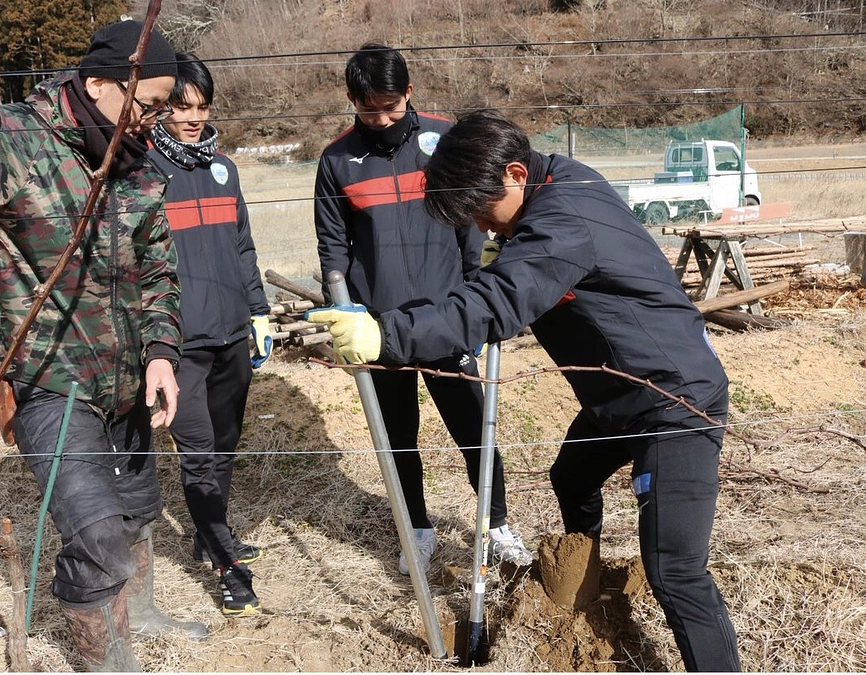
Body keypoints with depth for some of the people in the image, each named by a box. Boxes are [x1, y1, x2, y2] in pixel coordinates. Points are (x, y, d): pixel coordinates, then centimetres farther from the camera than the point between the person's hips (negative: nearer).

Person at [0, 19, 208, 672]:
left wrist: (160, 350, -4)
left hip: (125, 380, 7)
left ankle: (137, 612, 47)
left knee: (138, 505, 22)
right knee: (97, 531, -17)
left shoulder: (142, 168, 6)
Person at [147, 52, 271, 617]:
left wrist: (259, 313, 16)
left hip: (232, 335, 6)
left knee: (225, 444, 14)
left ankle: (212, 535, 32)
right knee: (198, 452, -5)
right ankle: (229, 566, 3)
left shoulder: (222, 167, 12)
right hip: (179, 340, -5)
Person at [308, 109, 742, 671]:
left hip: (678, 399, -11)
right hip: (619, 392, 11)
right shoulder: (564, 180, 3)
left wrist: (385, 336, -52)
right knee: (572, 480, 30)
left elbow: (490, 308, -43)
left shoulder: (562, 224, -29)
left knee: (675, 572, -13)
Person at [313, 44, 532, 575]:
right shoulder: (338, 160, 1)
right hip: (378, 326, 1)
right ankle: (420, 529, 33)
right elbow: (333, 247, 5)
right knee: (400, 437, 14)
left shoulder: (444, 139, -2)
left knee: (474, 430, 4)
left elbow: (471, 223, 3)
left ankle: (499, 524, 26)